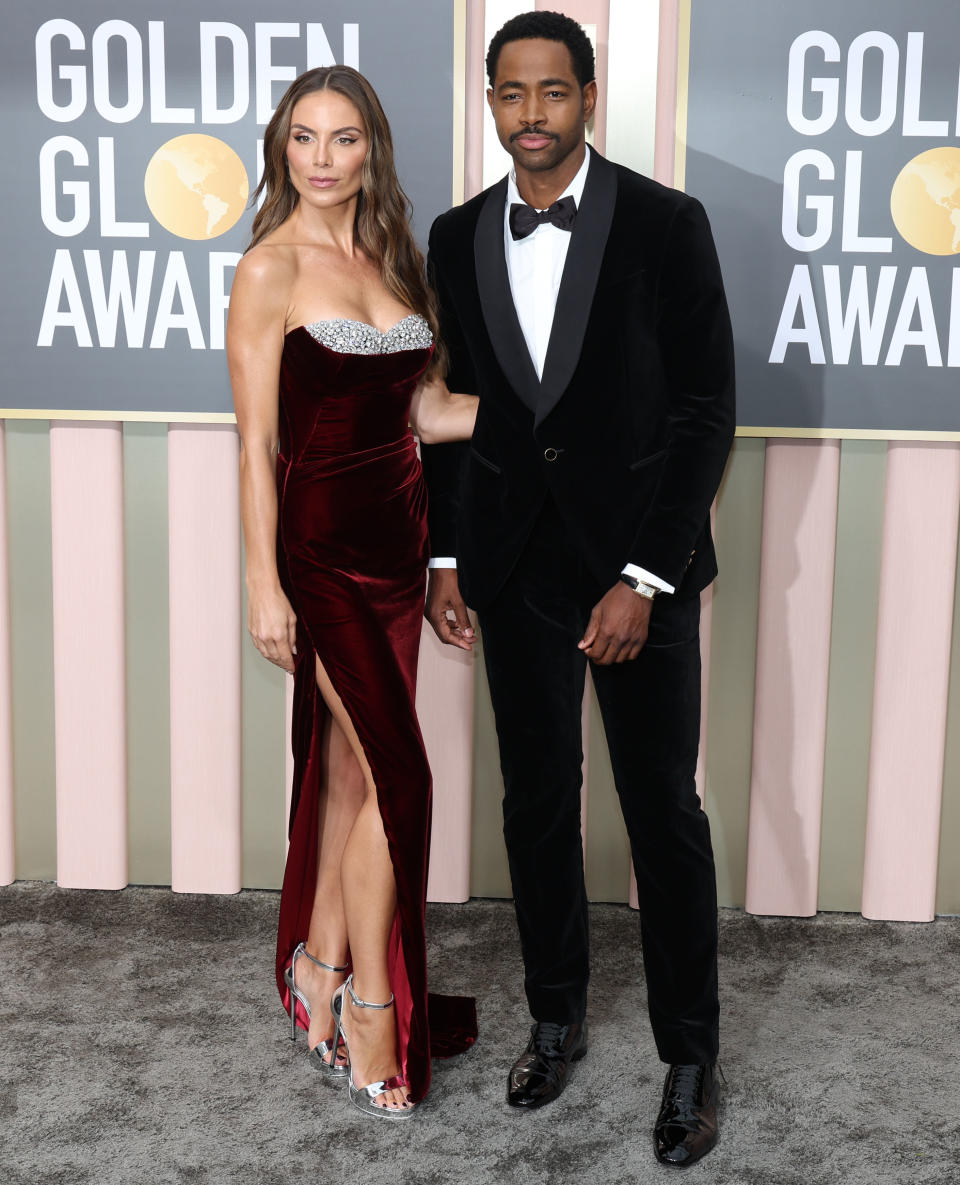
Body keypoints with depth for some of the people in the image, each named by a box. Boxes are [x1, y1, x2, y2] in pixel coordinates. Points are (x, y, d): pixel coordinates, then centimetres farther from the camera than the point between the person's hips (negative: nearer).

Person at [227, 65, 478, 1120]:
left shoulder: (393, 259, 12)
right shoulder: (270, 272, -8)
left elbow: (429, 410, 13)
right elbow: (257, 441, -11)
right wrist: (265, 586, -13)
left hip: (397, 532, 6)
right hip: (320, 539, -6)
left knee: (349, 768, 12)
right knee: (396, 771, -7)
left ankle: (320, 979, 25)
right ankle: (373, 1015, 7)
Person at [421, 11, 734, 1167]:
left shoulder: (665, 223, -8)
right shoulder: (458, 237, 5)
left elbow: (706, 412, -9)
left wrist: (643, 581, -14)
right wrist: (444, 556, 4)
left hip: (639, 567, -3)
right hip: (514, 569, 4)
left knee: (664, 813, 5)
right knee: (536, 803, 13)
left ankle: (688, 1054, 22)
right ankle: (556, 1017, 33)